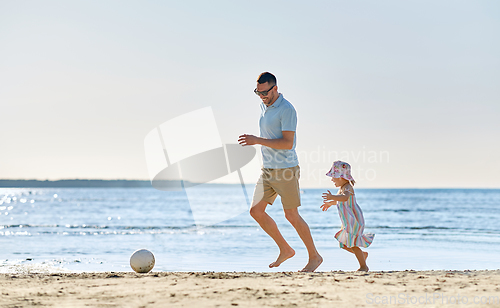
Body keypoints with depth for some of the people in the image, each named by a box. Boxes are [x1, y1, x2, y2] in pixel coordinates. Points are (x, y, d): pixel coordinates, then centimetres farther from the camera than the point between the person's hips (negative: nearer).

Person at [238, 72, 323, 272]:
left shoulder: (287, 110, -15)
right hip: (268, 170, 8)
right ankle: (285, 250, 12)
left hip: (286, 169, -8)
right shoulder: (264, 106, 12)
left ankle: (314, 257, 10)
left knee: (291, 216, -4)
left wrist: (257, 141, -27)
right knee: (256, 211, 1)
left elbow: (288, 143, -22)